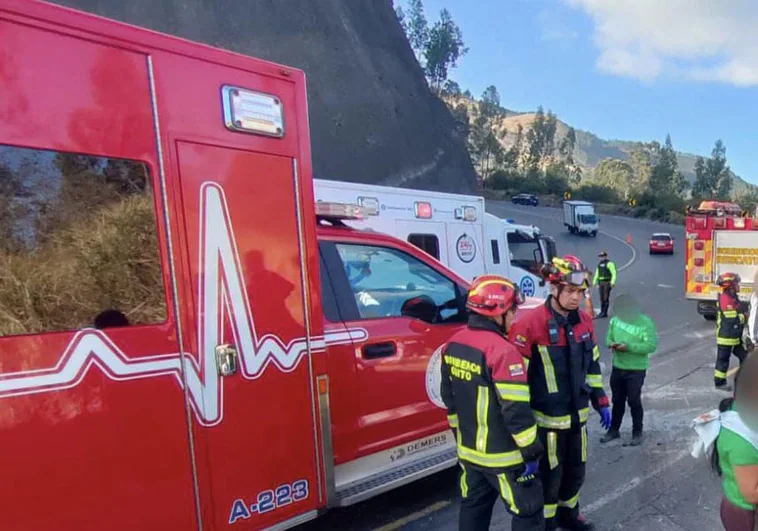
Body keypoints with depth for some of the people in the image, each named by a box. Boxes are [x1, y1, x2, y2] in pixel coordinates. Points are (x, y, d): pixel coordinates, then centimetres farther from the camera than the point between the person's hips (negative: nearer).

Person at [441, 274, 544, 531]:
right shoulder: (501, 350, -24)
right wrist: (532, 451, -11)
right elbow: (516, 409, -23)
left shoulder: (453, 344, 1)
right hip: (502, 455, -7)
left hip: (469, 450, 8)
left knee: (473, 508, 22)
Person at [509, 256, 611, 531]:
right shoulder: (529, 324, -22)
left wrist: (601, 402, 15)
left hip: (577, 415, 7)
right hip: (546, 418, -7)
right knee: (549, 477, 8)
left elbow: (592, 366, 14)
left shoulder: (584, 321, 1)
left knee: (576, 471, 23)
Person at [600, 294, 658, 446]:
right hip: (617, 368, 5)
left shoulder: (646, 323, -13)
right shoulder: (615, 320, 1)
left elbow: (651, 346, -19)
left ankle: (637, 433, 23)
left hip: (636, 370, -5)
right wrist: (612, 344, -14)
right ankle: (614, 430, 29)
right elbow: (608, 338, 10)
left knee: (634, 401, 5)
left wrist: (629, 347, -27)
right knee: (617, 400, 15)